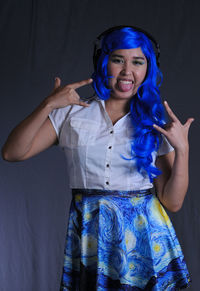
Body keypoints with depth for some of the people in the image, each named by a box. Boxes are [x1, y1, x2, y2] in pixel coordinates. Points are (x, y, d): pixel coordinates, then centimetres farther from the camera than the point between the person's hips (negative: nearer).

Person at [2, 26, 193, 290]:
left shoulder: (158, 124, 3)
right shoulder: (71, 113, 3)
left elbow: (172, 202, -1)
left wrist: (182, 149, -13)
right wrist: (48, 105, -13)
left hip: (144, 234, 0)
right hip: (88, 234, 0)